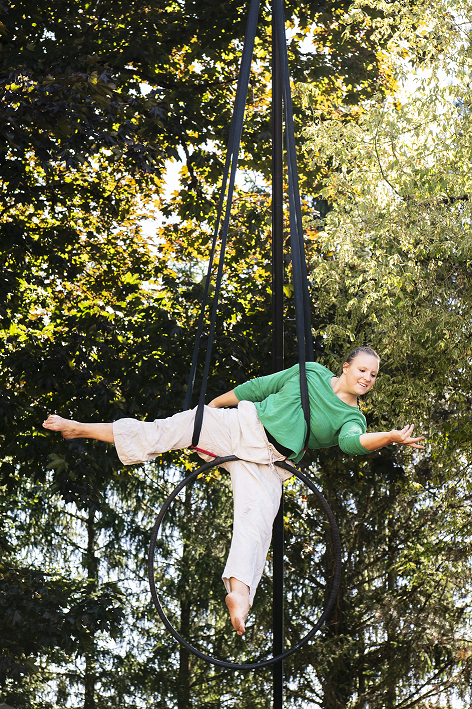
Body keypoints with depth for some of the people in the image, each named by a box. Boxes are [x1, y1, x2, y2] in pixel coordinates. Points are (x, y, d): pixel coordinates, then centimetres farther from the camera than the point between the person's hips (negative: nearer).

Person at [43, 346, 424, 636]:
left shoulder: (353, 420, 8)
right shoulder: (311, 372, 10)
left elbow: (354, 442, -16)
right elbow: (258, 387, 14)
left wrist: (394, 437, -32)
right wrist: (212, 405, 18)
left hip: (268, 466, 0)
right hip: (243, 426, 0)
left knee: (257, 523, -24)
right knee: (167, 429, -11)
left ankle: (240, 592, -38)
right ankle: (81, 428, -4)